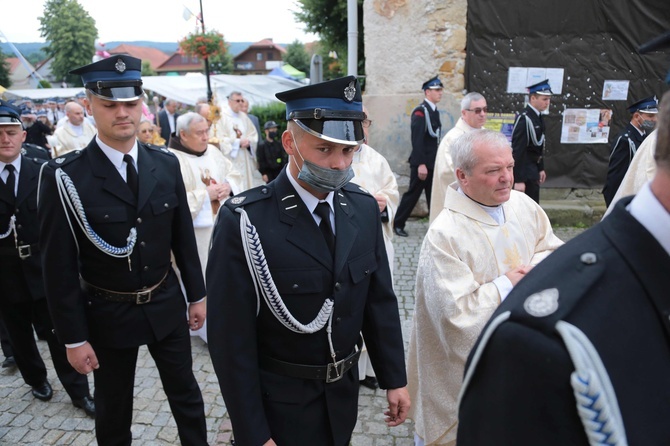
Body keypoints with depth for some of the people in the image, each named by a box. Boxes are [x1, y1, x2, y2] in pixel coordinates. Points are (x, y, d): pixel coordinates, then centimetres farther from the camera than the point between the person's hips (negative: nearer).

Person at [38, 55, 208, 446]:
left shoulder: (166, 164, -4)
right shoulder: (65, 176, -15)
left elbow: (184, 237, 4)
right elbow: (59, 267, -11)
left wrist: (197, 295, 7)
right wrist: (74, 338, -9)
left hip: (166, 305, 3)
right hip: (107, 314, -2)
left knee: (186, 394, 18)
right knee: (113, 410, 18)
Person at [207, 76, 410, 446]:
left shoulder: (364, 208, -6)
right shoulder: (244, 221, -22)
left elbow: (380, 300, 2)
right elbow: (231, 337, -18)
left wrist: (394, 378, 5)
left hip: (344, 393, 5)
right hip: (278, 403, -5)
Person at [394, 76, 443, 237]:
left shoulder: (434, 111, 12)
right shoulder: (420, 112, -14)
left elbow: (435, 138, 14)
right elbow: (417, 140, -20)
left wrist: (437, 161, 14)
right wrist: (421, 164, -24)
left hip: (433, 162, 8)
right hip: (422, 163, -8)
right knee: (413, 194, 2)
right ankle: (398, 224, 15)